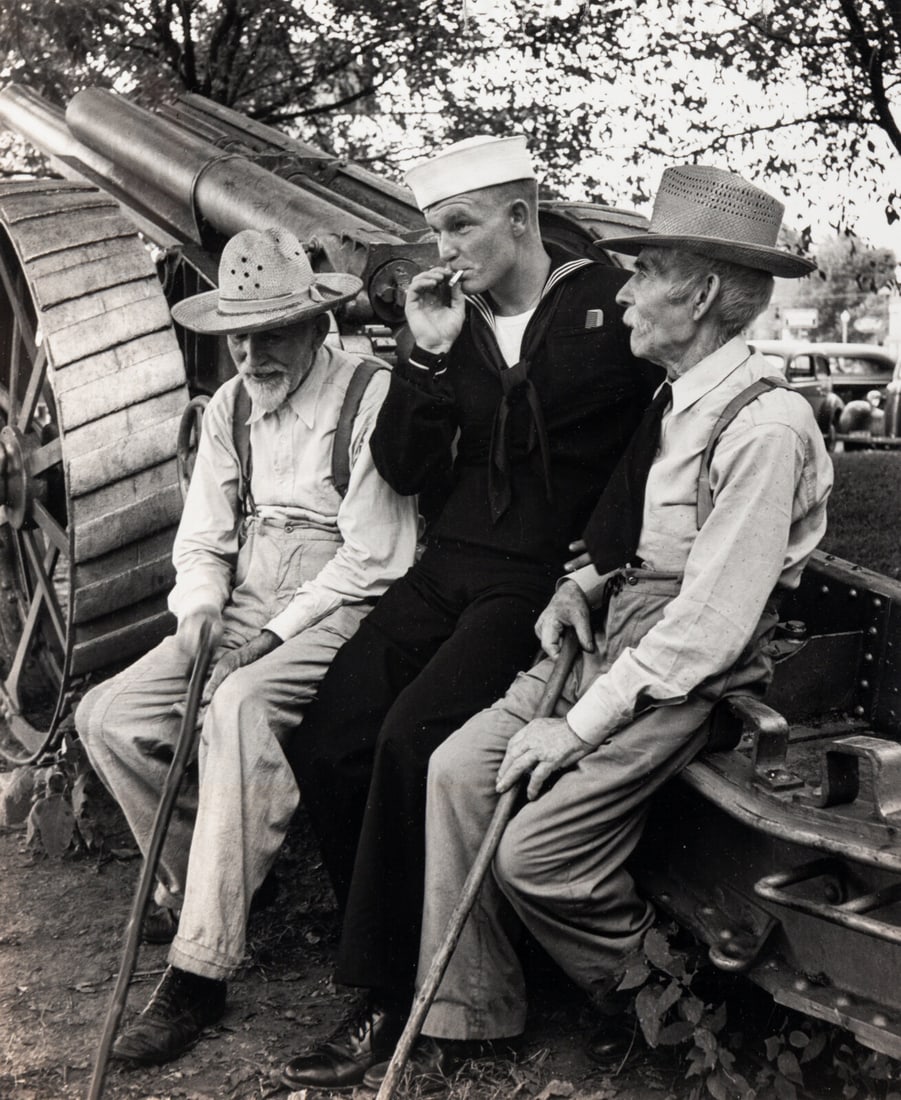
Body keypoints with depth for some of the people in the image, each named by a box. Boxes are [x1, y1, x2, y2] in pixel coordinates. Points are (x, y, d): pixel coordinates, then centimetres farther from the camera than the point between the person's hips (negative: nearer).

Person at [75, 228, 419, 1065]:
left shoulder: (370, 399, -11)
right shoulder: (228, 407, 11)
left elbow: (373, 557, -15)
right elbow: (203, 539, 14)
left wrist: (277, 632, -17)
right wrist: (200, 608, -7)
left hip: (336, 611, -7)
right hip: (245, 613, 8)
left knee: (239, 709, -35)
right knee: (107, 715, -7)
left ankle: (201, 970, -29)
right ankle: (197, 882, 11)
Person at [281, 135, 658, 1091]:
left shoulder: (611, 306, -3)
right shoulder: (454, 317, 12)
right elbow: (402, 469, 8)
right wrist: (428, 356, -4)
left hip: (543, 581, -6)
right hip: (449, 568, 6)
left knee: (409, 742, -25)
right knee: (326, 748, -10)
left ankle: (386, 1001, -10)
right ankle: (399, 954, 8)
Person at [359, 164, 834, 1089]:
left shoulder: (766, 427, -21)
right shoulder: (673, 400, 8)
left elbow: (709, 623, -23)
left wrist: (580, 725, -19)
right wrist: (584, 585, 1)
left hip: (691, 677, -8)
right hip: (612, 634, 8)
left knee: (532, 856, -14)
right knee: (458, 767, -6)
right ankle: (463, 1014, 4)